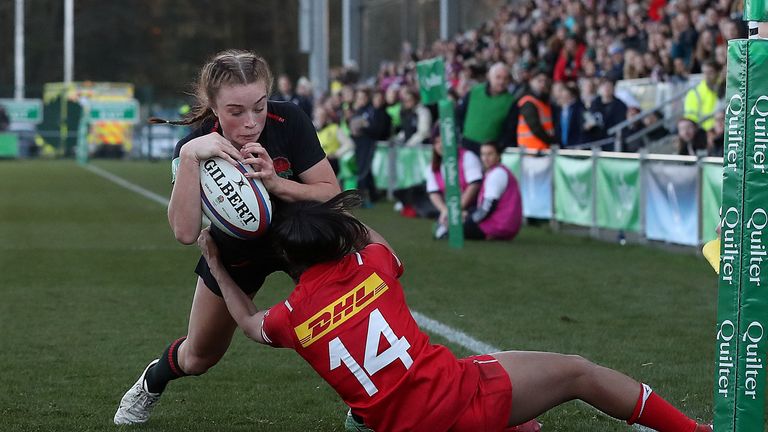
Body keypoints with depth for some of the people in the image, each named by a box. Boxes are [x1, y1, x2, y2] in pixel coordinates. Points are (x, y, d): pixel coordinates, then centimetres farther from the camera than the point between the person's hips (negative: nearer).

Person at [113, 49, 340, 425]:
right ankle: (150, 384, 51)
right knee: (199, 356, 16)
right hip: (235, 253, 0)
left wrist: (275, 183, -42)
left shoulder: (288, 121, -30)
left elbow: (331, 194, -25)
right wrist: (188, 156, -50)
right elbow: (186, 233, -42)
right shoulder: (197, 146, -31)